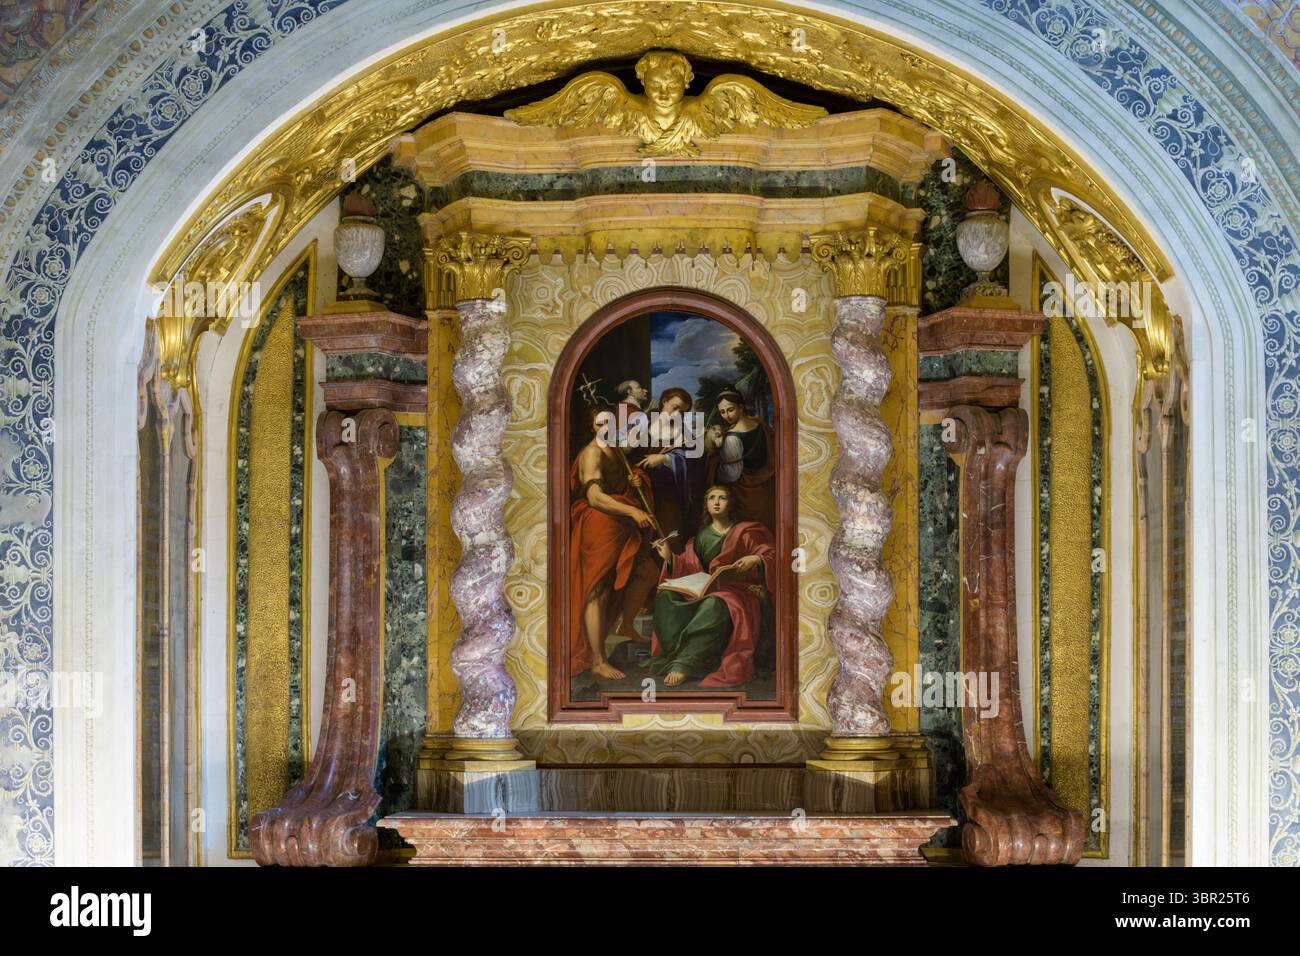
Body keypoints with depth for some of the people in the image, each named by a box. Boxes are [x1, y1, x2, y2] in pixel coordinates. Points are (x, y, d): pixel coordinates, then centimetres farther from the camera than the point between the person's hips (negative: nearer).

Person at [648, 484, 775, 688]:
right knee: (666, 597, -23)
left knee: (714, 606, -40)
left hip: (736, 592, -5)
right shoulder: (701, 535, 20)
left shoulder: (745, 532, 9)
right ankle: (676, 654, -38)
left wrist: (757, 560, -19)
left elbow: (772, 556, 2)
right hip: (705, 590, 5)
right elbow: (690, 568, 15)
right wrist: (669, 558, -2)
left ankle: (684, 663, -42)